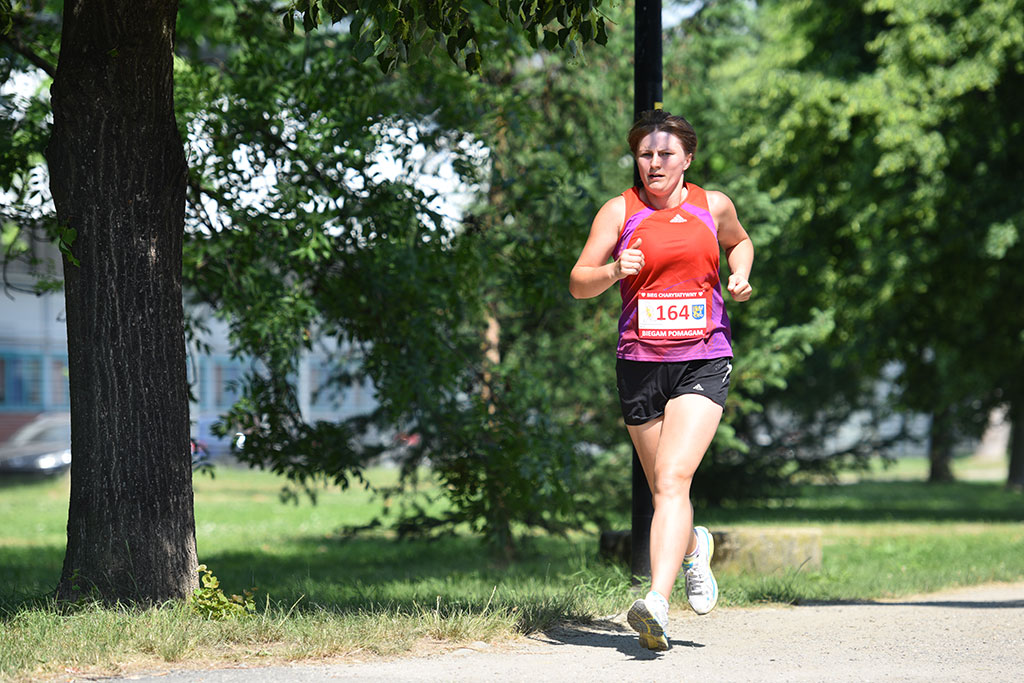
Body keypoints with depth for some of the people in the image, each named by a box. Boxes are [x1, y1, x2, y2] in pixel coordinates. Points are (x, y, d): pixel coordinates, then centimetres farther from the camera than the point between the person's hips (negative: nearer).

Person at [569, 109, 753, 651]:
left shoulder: (713, 205, 8)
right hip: (640, 362, 2)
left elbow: (739, 242, 30)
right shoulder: (620, 211, 3)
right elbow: (578, 283, 0)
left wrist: (740, 277, 10)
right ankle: (694, 548, 45)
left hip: (703, 361, -2)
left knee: (674, 480, -19)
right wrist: (614, 270, -21)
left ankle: (657, 603, -29)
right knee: (663, 490, 11)